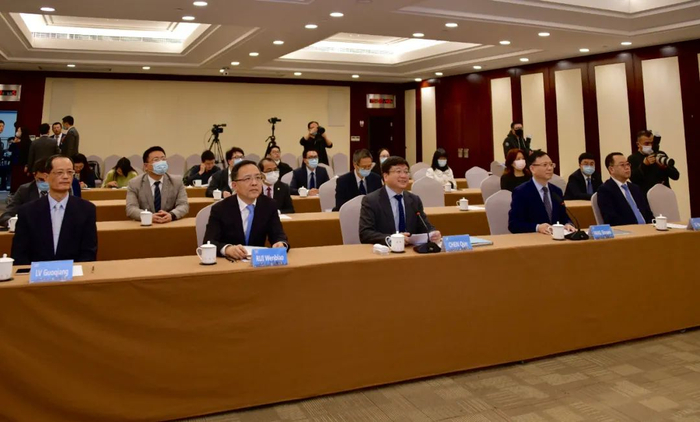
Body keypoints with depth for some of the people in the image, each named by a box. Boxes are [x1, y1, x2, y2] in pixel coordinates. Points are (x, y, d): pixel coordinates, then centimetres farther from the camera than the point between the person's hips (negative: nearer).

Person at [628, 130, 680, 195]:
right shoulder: (632, 158, 2)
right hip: (645, 196, -3)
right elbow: (633, 179, -14)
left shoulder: (661, 154, 12)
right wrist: (644, 164, -22)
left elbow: (676, 176, 6)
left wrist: (665, 167, -13)